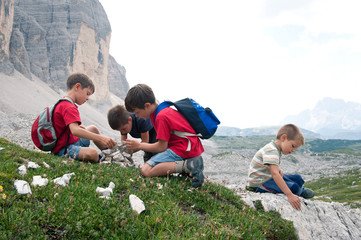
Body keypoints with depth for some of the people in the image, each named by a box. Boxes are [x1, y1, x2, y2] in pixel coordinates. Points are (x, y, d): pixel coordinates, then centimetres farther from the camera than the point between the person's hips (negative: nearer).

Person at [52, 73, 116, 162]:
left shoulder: (63, 103, 14)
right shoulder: (69, 108, -21)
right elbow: (74, 130, -35)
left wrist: (77, 127, 15)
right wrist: (101, 138, -37)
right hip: (63, 150, -11)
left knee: (93, 128, 26)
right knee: (92, 153, -37)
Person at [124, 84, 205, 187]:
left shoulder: (161, 117, -16)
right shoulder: (165, 109, 15)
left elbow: (162, 147, -13)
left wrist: (139, 146, -1)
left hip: (183, 149, -10)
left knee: (145, 171, -15)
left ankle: (187, 165, -23)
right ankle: (192, 162, 7)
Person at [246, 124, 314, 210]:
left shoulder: (276, 149, 6)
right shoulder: (271, 151, -27)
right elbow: (274, 174, -39)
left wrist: (278, 170, -3)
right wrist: (290, 195, -43)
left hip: (268, 177, 10)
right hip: (259, 183, -10)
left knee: (298, 178, 5)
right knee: (294, 187, -20)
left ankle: (300, 191, 33)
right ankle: (300, 191, 12)